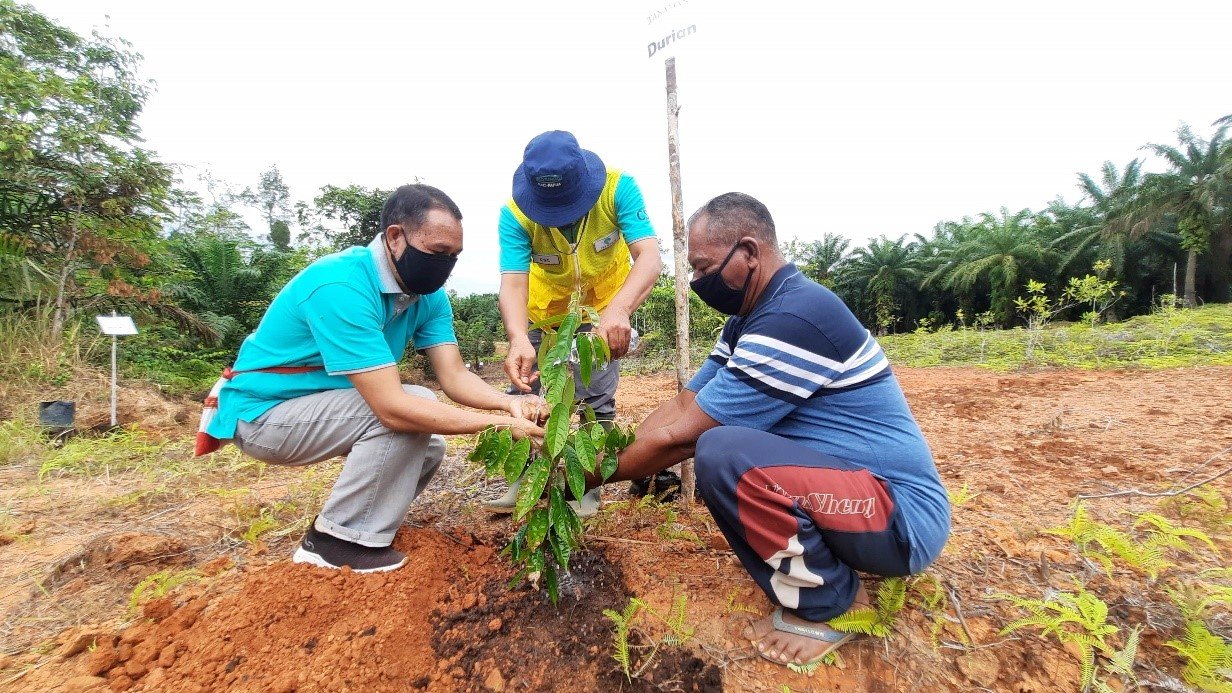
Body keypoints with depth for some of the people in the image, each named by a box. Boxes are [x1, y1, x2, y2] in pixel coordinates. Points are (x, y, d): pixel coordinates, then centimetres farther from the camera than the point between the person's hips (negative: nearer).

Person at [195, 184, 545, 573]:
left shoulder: (428, 294, -7)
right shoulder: (341, 288, -33)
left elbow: (454, 376, -13)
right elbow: (392, 406, -38)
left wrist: (508, 402, -32)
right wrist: (497, 423, -38)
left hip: (321, 403, 8)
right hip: (263, 412, -8)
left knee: (426, 448, 4)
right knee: (408, 418, -25)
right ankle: (334, 541, -8)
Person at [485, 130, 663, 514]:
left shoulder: (617, 187, -31)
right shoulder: (515, 214, -29)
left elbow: (649, 258, -40)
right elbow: (513, 283, -37)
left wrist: (618, 309, -59)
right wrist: (518, 339, -58)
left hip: (606, 304, -1)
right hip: (545, 308, 2)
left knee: (596, 396, -4)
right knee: (525, 390, 4)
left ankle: (588, 485, 14)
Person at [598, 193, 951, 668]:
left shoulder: (794, 318, -25)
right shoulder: (749, 321, 6)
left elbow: (677, 437, -23)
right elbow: (682, 406, 8)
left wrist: (587, 477, -10)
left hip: (902, 517, -9)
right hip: (853, 491, 10)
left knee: (720, 451, -30)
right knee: (711, 432, 11)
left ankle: (829, 604, -4)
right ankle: (823, 577, 11)